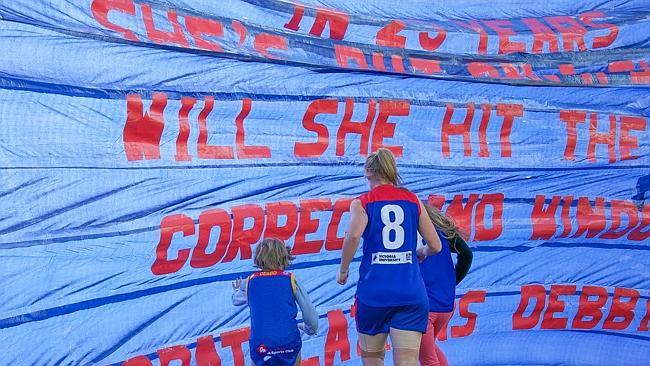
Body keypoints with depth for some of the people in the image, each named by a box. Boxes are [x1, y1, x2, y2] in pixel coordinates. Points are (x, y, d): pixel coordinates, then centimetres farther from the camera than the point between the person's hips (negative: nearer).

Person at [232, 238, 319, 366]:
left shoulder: (249, 282, 5)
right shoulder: (291, 280, 1)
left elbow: (236, 300, 25)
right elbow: (310, 312, 4)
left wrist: (237, 291, 48)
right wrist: (310, 329, 24)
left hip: (260, 347, 0)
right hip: (290, 344, 0)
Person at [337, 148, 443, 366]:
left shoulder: (362, 202, 2)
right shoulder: (413, 200, 10)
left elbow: (353, 236, -18)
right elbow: (435, 246, 10)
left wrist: (343, 271, -3)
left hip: (374, 292, -1)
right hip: (411, 293, 1)